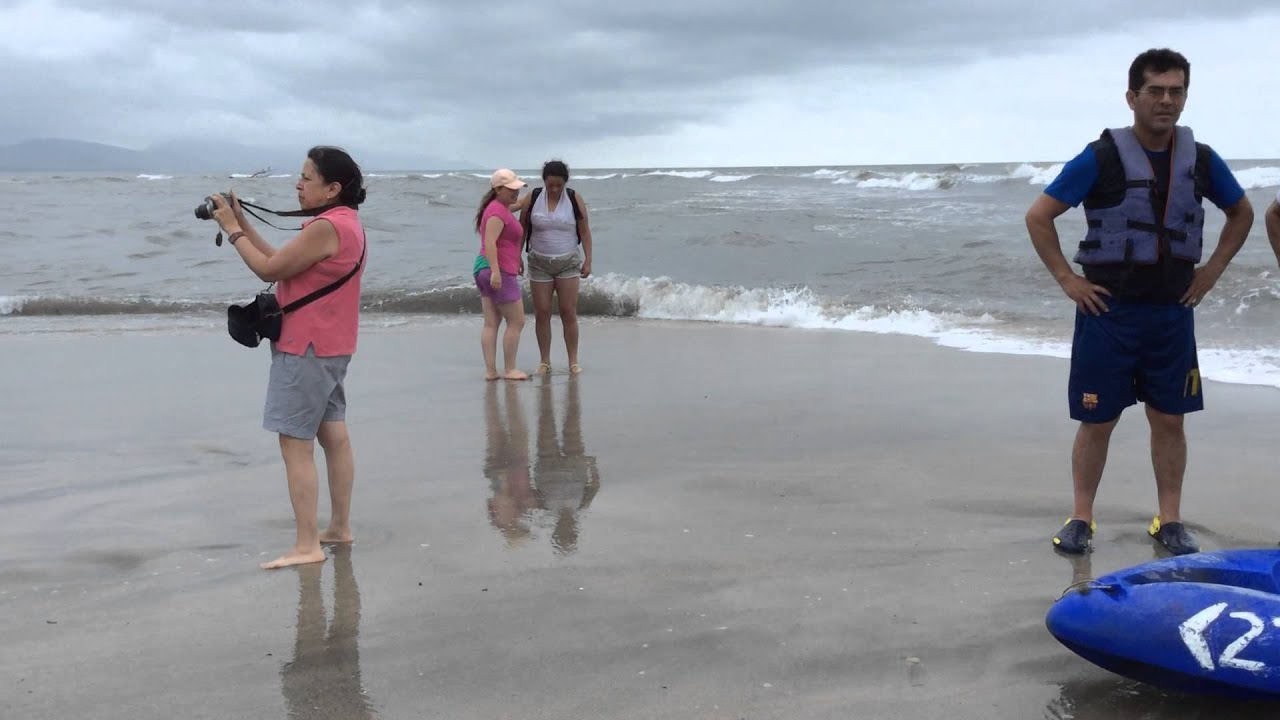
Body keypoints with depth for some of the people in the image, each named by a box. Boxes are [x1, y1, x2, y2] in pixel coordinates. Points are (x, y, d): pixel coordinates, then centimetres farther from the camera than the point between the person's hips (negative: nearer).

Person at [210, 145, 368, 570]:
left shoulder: (327, 227, -21)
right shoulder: (343, 222, 13)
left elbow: (269, 270, -17)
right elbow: (281, 262, 13)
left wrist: (231, 229, -6)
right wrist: (242, 223, 9)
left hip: (307, 349, -11)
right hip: (329, 346, 11)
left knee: (295, 445, -8)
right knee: (334, 437, 13)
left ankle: (307, 546, -7)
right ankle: (339, 527, 21)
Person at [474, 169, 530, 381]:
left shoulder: (498, 207, 18)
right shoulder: (498, 211, -14)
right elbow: (489, 242, -23)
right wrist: (496, 271, -30)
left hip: (483, 269, 10)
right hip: (500, 272, -10)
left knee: (491, 324, 6)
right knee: (517, 321, -2)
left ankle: (490, 371, 5)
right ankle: (509, 370, 2)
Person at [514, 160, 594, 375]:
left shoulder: (575, 200, -5)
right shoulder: (531, 199, -4)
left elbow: (585, 231, -1)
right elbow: (522, 230, 4)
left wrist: (588, 260, -5)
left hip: (568, 262, -1)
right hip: (539, 263, 1)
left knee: (569, 312, -3)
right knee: (541, 313, 2)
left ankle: (573, 361, 3)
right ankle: (544, 361, 10)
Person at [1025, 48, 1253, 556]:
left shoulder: (1201, 160, 2)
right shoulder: (1101, 157, -10)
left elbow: (1242, 213, 19)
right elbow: (1038, 217, -7)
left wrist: (1212, 271, 9)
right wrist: (1066, 279, -9)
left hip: (1172, 312, 3)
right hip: (1109, 310, -3)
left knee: (1169, 419, 7)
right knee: (1097, 421, 3)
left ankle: (1170, 521, 18)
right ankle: (1081, 519, 14)